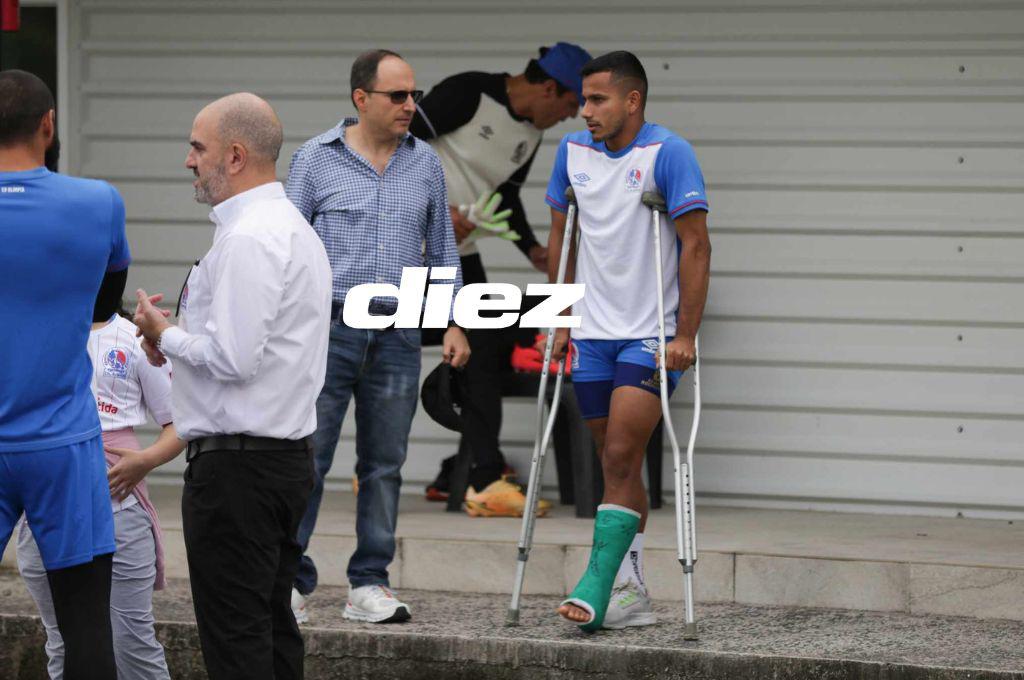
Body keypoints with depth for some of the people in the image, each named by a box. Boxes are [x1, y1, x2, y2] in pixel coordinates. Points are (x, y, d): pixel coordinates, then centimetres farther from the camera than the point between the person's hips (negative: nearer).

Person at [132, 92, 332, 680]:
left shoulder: (246, 241, -17)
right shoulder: (294, 228, 17)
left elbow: (234, 358, -23)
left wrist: (165, 335, -7)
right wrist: (180, 337, 14)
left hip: (236, 465, -11)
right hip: (290, 452, 11)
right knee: (274, 627, 13)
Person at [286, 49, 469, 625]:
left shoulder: (425, 163, 10)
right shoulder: (317, 160, 0)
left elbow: (441, 249, 17)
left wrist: (454, 323, 10)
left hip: (398, 336, 3)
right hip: (330, 326, -3)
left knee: (385, 464, 5)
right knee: (308, 459, -4)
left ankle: (370, 585, 11)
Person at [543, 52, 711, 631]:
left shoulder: (668, 153, -11)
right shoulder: (573, 151, 6)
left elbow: (696, 245, -13)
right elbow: (561, 234, 18)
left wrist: (685, 335, -16)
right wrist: (562, 319, 14)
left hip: (652, 337, -6)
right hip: (594, 334, 6)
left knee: (620, 458, -14)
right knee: (619, 466, 9)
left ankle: (598, 587, -16)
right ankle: (631, 594, 12)